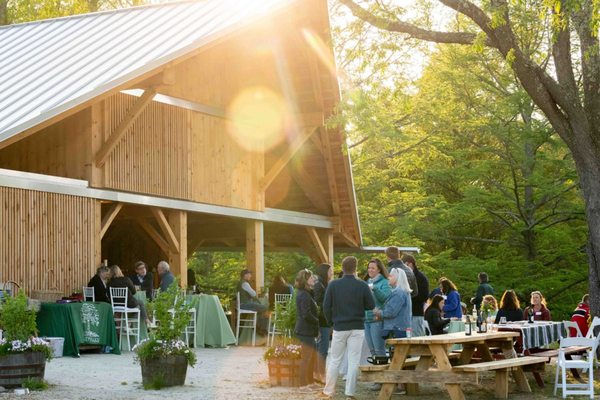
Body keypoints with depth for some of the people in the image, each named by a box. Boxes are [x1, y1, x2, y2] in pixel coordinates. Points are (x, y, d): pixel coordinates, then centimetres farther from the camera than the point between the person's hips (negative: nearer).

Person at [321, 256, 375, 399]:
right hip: (357, 328, -1)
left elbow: (326, 307, -3)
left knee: (335, 360, 11)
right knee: (353, 361, 3)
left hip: (339, 327, 1)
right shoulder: (362, 285, -7)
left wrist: (331, 321, 12)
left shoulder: (333, 285, -5)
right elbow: (371, 305, -2)